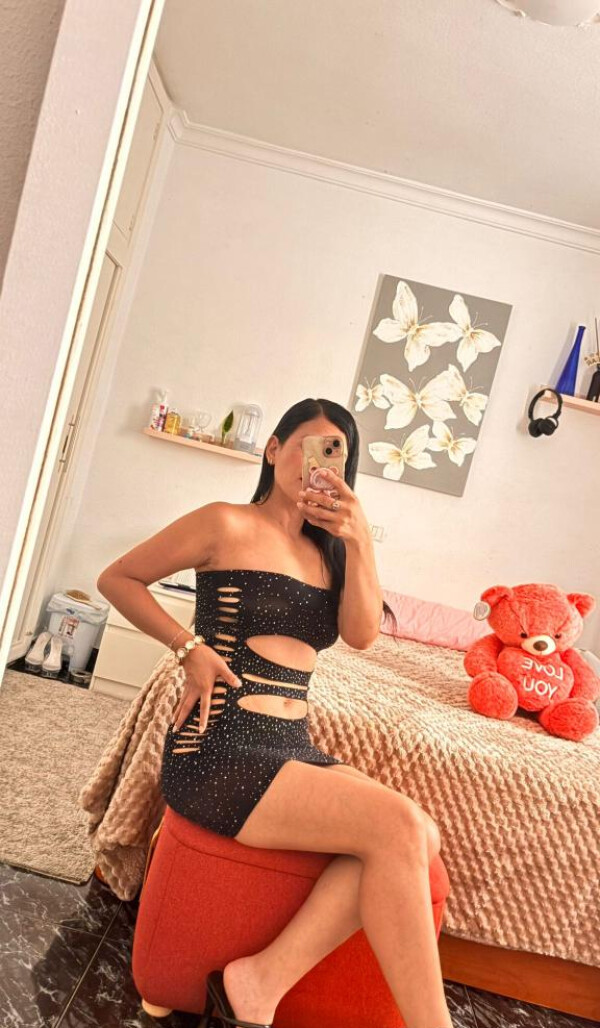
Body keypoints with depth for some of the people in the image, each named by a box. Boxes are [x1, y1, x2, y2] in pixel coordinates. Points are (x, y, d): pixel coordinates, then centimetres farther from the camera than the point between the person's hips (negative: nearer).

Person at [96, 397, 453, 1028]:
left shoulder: (327, 548, 15)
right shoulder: (229, 525, -4)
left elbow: (361, 634, 1)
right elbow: (117, 579, 1)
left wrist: (359, 542, -10)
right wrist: (190, 647, -10)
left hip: (294, 749, 7)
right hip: (219, 751, -7)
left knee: (418, 835, -15)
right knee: (398, 827, -22)